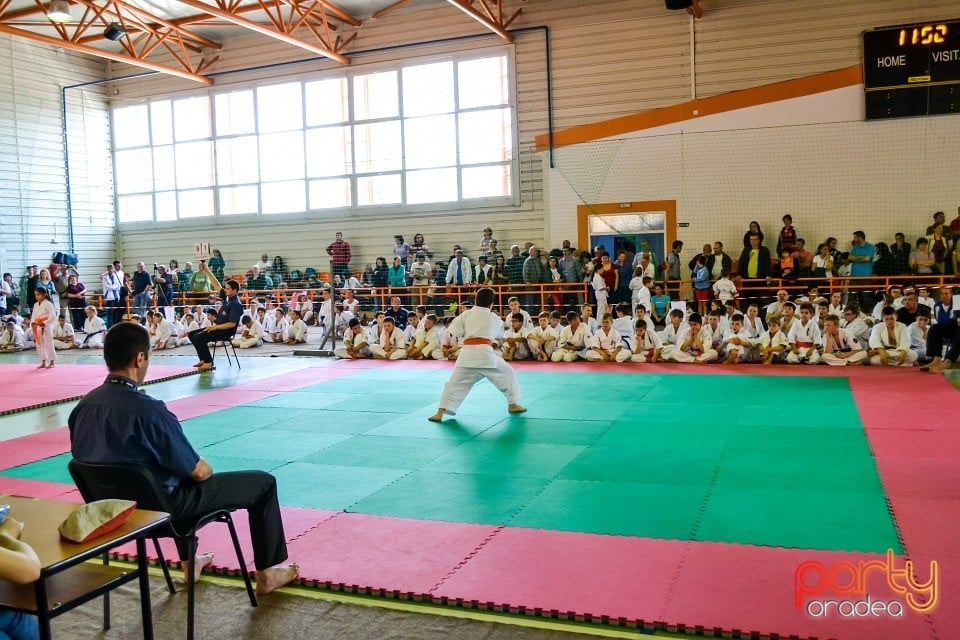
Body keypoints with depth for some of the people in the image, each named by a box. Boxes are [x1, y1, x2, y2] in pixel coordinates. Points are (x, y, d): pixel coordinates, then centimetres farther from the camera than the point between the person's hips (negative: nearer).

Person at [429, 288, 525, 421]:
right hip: (485, 353, -1)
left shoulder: (466, 314, 9)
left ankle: (440, 413, 0)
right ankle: (513, 404, 28)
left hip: (467, 353, 1)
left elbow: (454, 331, 4)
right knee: (507, 374, 21)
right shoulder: (494, 317, 11)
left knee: (455, 383, 7)